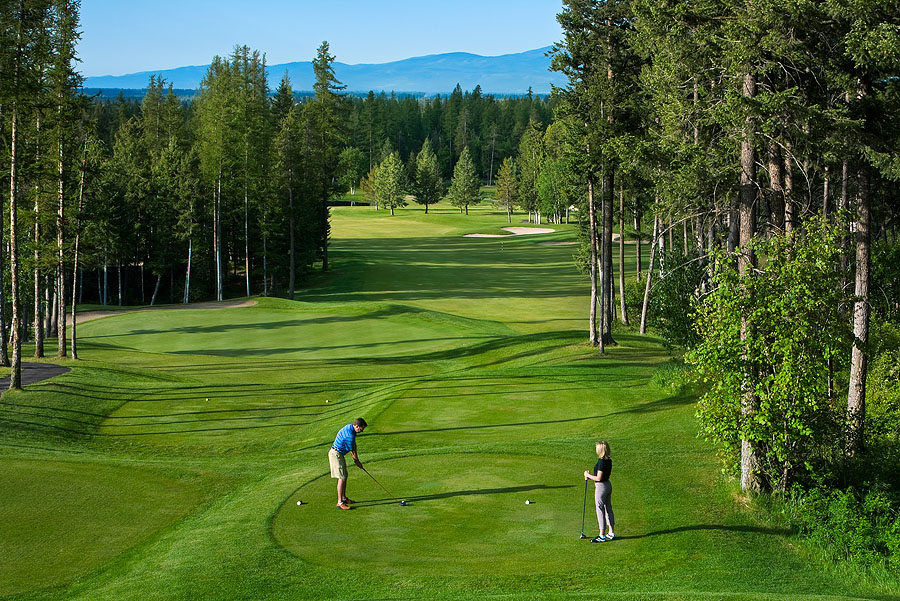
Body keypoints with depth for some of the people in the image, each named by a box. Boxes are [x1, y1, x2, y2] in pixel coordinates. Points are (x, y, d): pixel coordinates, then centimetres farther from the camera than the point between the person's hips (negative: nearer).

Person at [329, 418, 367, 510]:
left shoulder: (350, 427, 4)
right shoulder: (349, 435, -27)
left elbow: (354, 445, 11)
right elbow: (352, 451, -15)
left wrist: (356, 459, 7)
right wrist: (358, 462, 1)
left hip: (339, 454, 10)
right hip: (336, 454, -10)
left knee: (344, 476, 17)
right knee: (342, 478, -11)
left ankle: (344, 498, 28)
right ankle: (340, 502, -11)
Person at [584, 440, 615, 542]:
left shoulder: (601, 462, -23)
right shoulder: (609, 461, 4)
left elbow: (599, 478, -23)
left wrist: (588, 475, -8)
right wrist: (591, 477, 10)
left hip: (601, 487, -9)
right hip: (608, 485, 9)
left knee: (600, 510, 0)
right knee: (608, 508, 16)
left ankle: (602, 536, 6)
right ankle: (611, 533, 25)